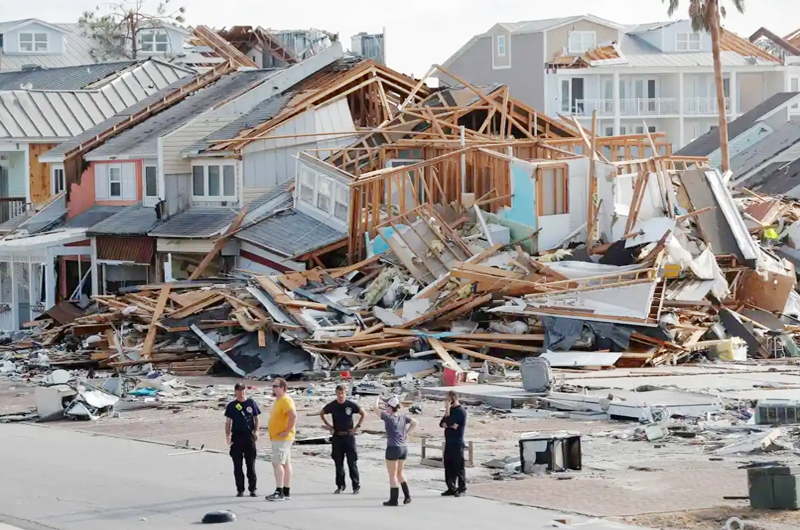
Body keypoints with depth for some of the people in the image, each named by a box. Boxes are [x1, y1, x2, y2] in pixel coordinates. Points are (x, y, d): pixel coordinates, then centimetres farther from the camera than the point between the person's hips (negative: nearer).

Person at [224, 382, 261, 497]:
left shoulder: (251, 403, 6)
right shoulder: (231, 406, 6)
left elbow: (256, 418, 11)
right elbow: (228, 422, 8)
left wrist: (256, 431, -2)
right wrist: (227, 436, -3)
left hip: (249, 436, -1)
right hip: (236, 436, 1)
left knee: (251, 464, 1)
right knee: (237, 465, 2)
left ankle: (252, 489, 7)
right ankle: (240, 490, 8)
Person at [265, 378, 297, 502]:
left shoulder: (285, 400, -16)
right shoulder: (278, 400, 16)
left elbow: (293, 416, -29)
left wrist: (287, 431, -24)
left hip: (283, 439, -11)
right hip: (277, 438, 11)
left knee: (277, 463, -15)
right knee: (285, 464, 11)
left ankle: (279, 492, -18)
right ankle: (286, 492, 14)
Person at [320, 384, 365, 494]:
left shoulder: (351, 405, -5)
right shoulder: (332, 406, 0)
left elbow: (363, 414, 7)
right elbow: (321, 413, 18)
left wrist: (357, 427, 0)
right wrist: (328, 425, 8)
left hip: (349, 436, -2)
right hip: (336, 437, 2)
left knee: (352, 462, -3)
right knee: (338, 462, 7)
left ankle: (356, 486, 2)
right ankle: (340, 485, 16)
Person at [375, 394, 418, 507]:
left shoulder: (388, 417, -11)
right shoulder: (403, 417, 5)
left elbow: (376, 408, -8)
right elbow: (414, 423, 11)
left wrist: (377, 399, 10)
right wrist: (406, 433, 12)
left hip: (393, 448, -6)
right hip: (403, 448, 6)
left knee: (392, 475, 3)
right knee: (399, 473, 20)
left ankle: (393, 499, 7)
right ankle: (407, 496, 16)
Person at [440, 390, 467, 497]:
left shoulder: (460, 411, -12)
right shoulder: (452, 410, 15)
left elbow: (448, 423, -20)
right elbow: (442, 424, 10)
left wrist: (447, 410, -12)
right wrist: (450, 425, -10)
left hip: (457, 443, -9)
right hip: (449, 442, 9)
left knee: (458, 467, -4)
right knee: (448, 466, 10)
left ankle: (462, 489, 2)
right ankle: (451, 488, 16)